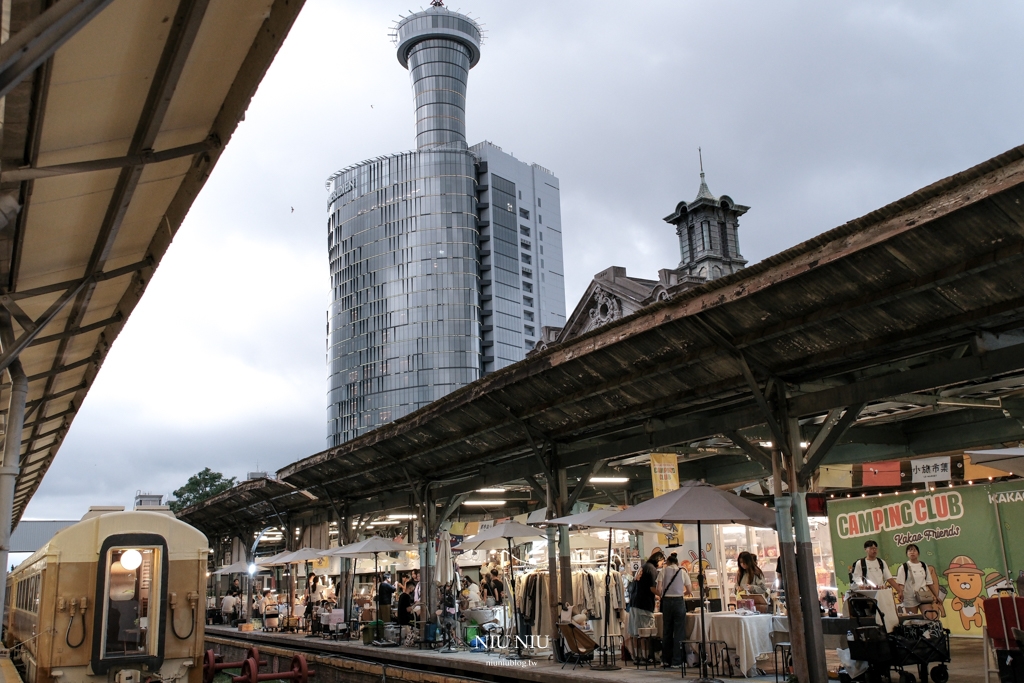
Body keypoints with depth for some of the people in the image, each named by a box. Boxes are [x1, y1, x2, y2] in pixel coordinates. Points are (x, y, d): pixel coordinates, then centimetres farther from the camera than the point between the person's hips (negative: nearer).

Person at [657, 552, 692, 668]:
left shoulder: (664, 571, 3)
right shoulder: (683, 572, 4)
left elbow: (659, 589, -5)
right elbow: (689, 590, 6)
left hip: (666, 601, 1)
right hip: (679, 601, -1)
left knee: (667, 631, 11)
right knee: (679, 631, 3)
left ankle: (666, 660, 15)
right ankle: (676, 661, 1)